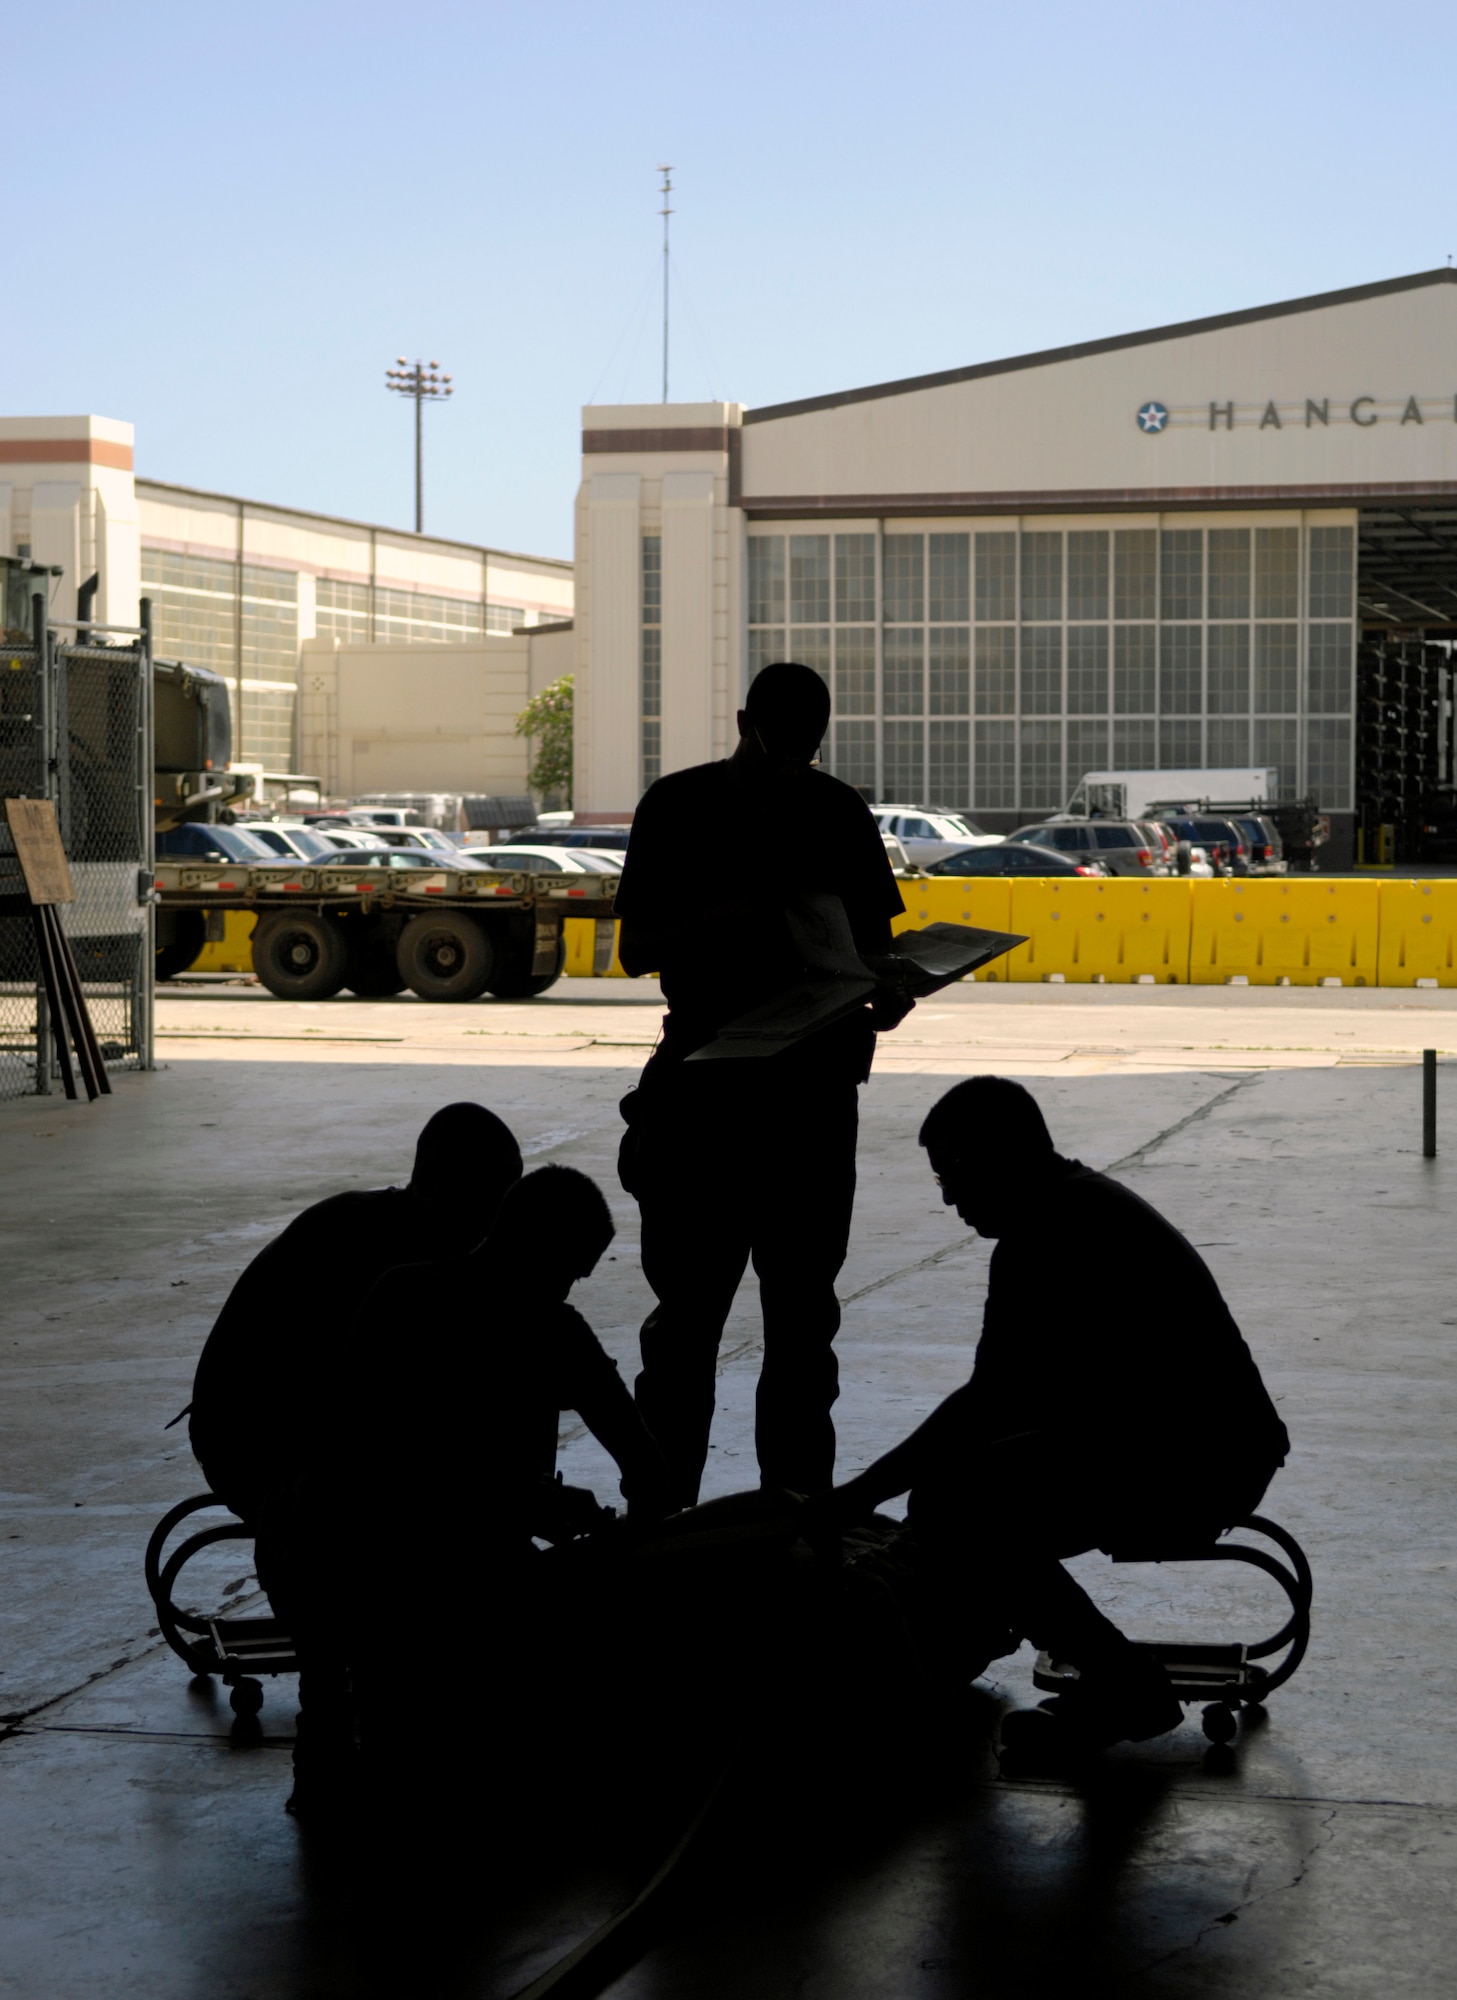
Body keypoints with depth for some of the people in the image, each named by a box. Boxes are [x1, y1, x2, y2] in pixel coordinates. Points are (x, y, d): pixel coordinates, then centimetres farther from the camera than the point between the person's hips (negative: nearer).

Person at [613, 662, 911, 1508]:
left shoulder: (838, 810, 7)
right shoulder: (679, 807, -2)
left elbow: (874, 934, 13)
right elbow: (636, 948, -5)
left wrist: (885, 986, -9)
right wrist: (721, 922, -23)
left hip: (815, 1080, 3)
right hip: (706, 1079, -3)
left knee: (804, 1305, 8)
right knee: (689, 1303, -3)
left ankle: (799, 1502, 15)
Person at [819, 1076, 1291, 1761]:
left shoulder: (1045, 1239, -17)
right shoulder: (1084, 1200, 16)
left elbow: (988, 1405, -20)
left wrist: (858, 1496, -14)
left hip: (1190, 1467, -11)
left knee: (949, 1512, -20)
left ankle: (1126, 1689, -10)